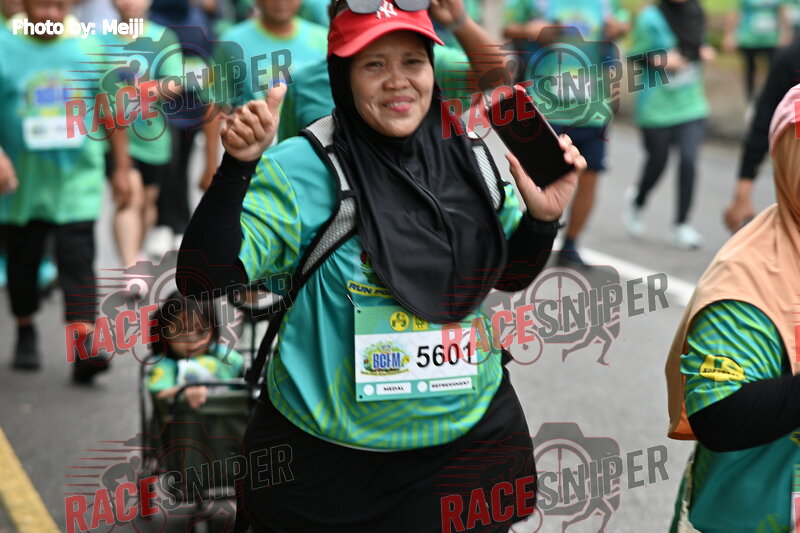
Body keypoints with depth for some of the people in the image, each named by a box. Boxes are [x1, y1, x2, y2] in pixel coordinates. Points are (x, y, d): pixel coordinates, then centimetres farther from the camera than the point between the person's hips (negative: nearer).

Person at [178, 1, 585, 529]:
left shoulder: (470, 159, -2)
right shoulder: (305, 168, -15)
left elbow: (510, 273, 12)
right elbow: (206, 281, -21)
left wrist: (542, 218, -7)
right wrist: (238, 167, -32)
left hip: (469, 432, 4)